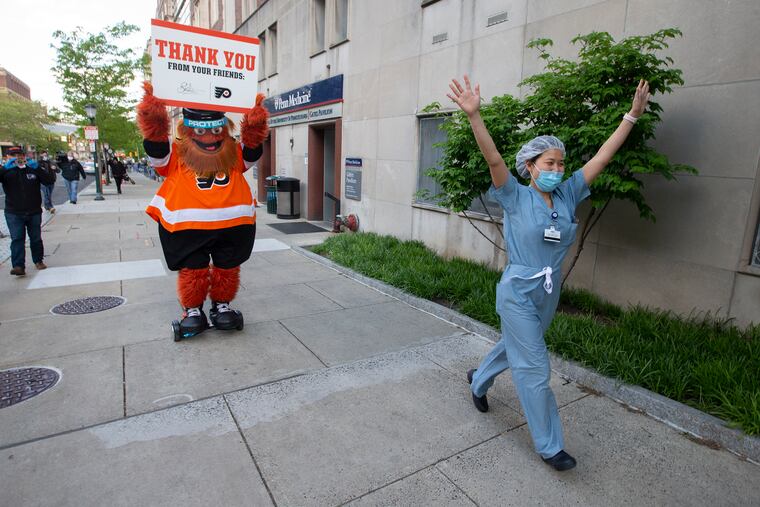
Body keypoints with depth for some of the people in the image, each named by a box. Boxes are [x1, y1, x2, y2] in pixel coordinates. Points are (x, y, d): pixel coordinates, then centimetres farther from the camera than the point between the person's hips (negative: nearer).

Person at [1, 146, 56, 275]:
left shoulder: (33, 169, 3)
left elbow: (50, 180, -9)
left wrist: (37, 167, -22)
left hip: (34, 212, 1)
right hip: (14, 214, -1)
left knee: (36, 238, 12)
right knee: (17, 239, -9)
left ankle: (38, 261, 27)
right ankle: (18, 266, -14)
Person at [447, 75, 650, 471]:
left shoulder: (568, 195, 3)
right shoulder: (516, 198, -12)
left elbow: (602, 157, 5)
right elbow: (494, 159, -26)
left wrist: (633, 114, 4)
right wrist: (473, 115, -38)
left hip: (549, 294, 6)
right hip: (519, 293, -6)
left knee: (515, 346, 25)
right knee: (535, 370, 1)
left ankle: (478, 380, 53)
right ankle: (549, 446, 19)